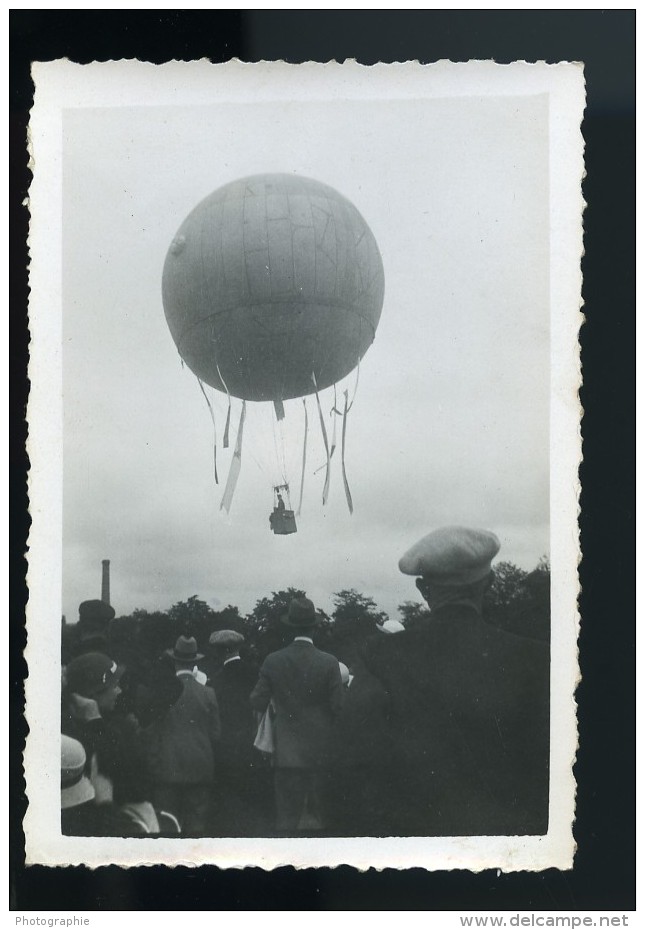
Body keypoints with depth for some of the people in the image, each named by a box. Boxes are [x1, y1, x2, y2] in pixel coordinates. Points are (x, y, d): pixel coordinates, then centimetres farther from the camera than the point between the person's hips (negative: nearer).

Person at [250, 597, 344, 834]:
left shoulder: (273, 661, -5)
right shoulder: (329, 663, -9)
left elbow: (257, 702, 0)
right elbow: (338, 706, -6)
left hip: (286, 751, 1)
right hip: (320, 751, -1)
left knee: (287, 816, 6)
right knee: (319, 810, 9)